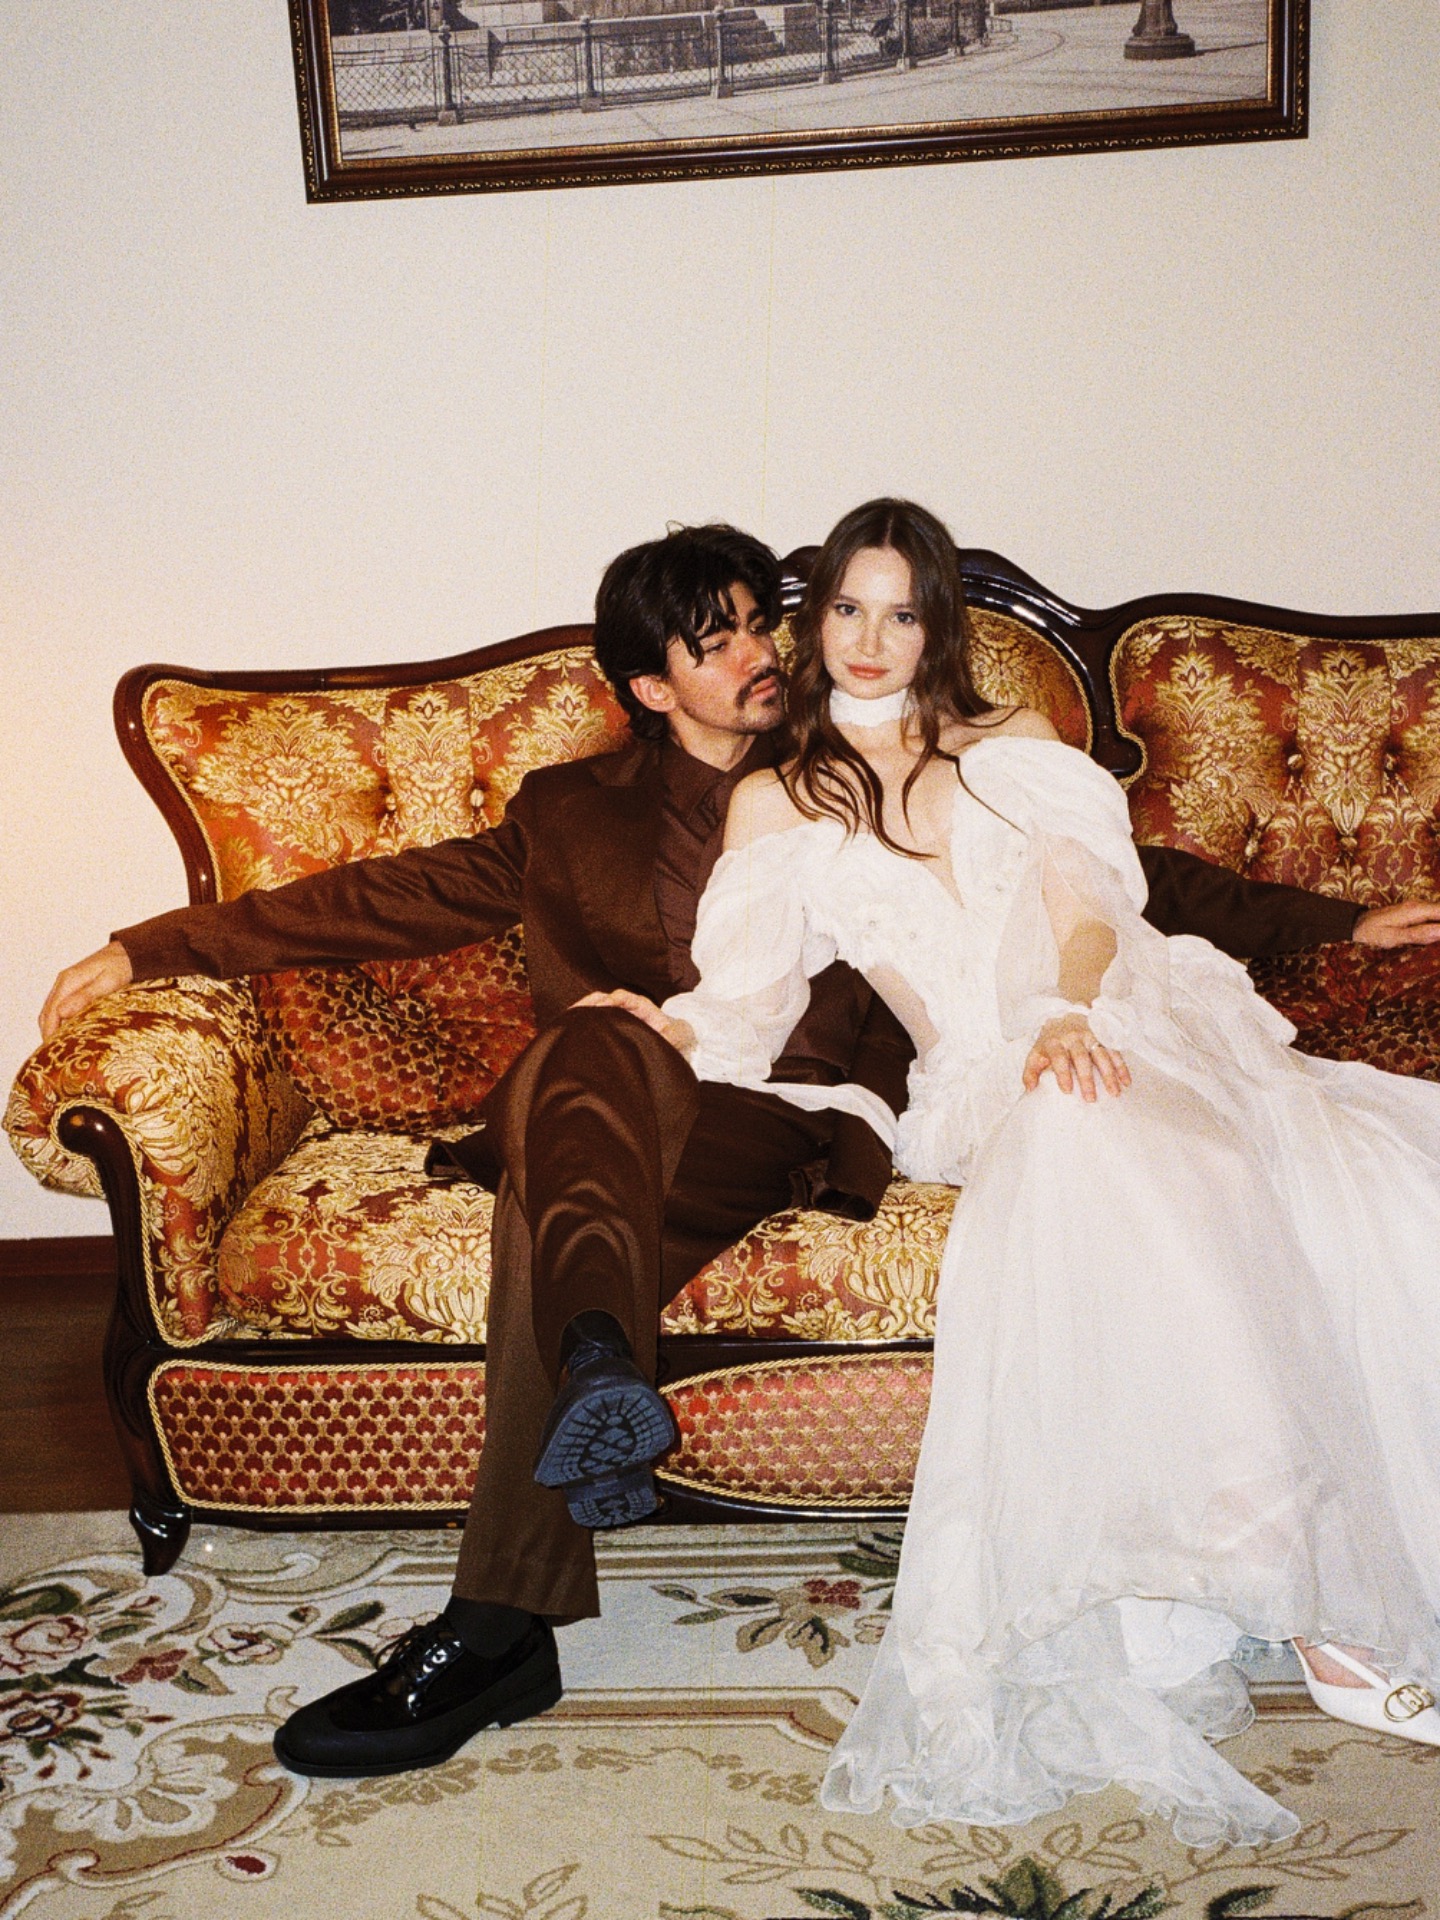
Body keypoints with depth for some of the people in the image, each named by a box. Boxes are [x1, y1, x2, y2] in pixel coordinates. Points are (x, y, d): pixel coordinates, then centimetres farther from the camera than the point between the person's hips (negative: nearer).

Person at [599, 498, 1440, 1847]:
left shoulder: (1013, 748, 22)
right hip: (992, 1084, -2)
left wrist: (1073, 1011, -16)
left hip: (1128, 1029, 3)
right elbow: (745, 995, 7)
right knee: (1095, 1148, -38)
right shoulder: (775, 803, 19)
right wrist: (654, 1026, -16)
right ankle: (1303, 1587, -35)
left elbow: (1088, 904, 6)